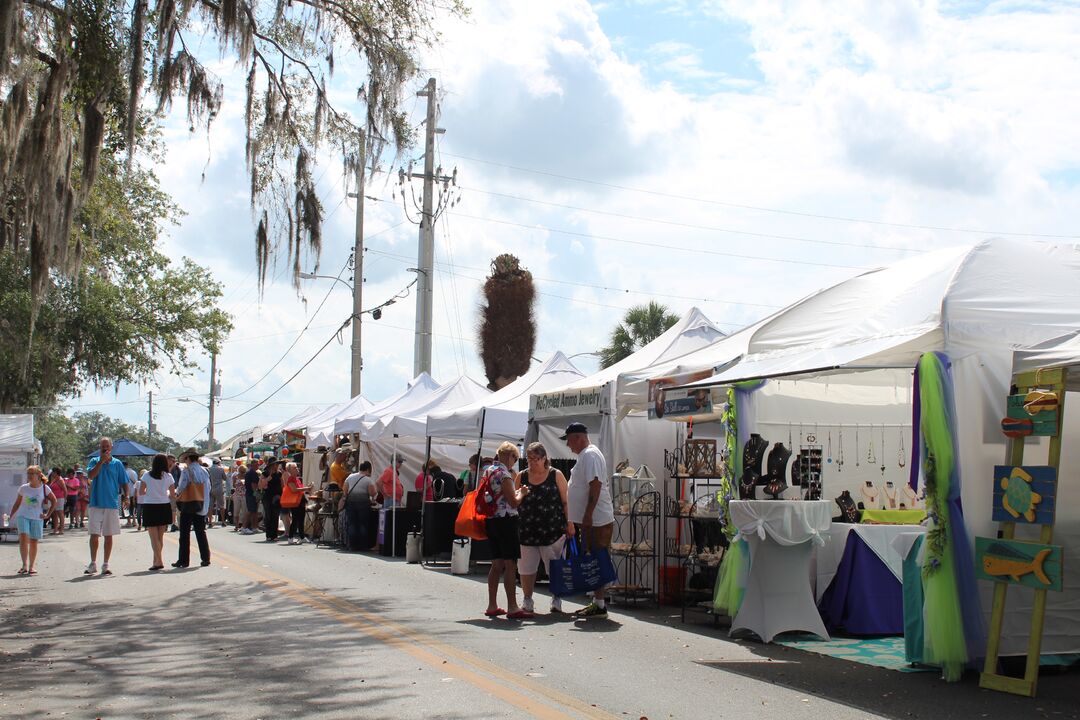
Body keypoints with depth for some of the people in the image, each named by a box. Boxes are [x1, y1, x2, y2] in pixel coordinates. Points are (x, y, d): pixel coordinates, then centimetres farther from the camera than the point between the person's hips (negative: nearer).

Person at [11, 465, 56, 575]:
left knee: (33, 542, 3)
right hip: (23, 516, 0)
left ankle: (31, 566, 14)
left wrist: (47, 514, 3)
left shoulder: (44, 488, -2)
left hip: (37, 518, 0)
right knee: (23, 538, -18)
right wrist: (11, 516, 4)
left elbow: (54, 501, 9)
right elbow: (17, 503, 9)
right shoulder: (23, 488, 0)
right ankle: (25, 565, -22)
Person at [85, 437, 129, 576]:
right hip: (96, 503, 0)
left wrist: (126, 497, -6)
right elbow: (90, 476, -13)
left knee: (108, 536, 6)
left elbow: (124, 483, 8)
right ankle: (93, 564, 8)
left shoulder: (117, 463, 5)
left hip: (112, 504, 1)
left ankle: (105, 565, 13)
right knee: (94, 535, -1)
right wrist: (101, 461, -16)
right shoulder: (95, 461, 4)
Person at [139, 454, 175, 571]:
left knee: (154, 537, -2)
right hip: (164, 507, 2)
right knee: (160, 536, 13)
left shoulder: (147, 475, -3)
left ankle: (158, 561, -12)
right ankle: (156, 560, 19)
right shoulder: (168, 476, 0)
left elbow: (141, 492, 0)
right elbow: (173, 495, 2)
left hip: (150, 507, -2)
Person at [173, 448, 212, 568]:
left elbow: (181, 487, -16)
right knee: (201, 532, 11)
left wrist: (177, 494, 4)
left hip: (188, 505, -5)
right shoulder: (204, 471, 3)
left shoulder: (186, 471, -13)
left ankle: (183, 560, 3)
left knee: (185, 533, 2)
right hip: (202, 506, 5)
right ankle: (205, 558, 9)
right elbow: (208, 488, 3)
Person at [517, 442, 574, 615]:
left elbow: (565, 502, 2)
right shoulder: (522, 477, 8)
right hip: (527, 530, 3)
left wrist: (569, 524, -2)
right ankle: (527, 600, 18)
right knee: (526, 567, 6)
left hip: (552, 529, -2)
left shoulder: (556, 476, 1)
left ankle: (556, 600, 15)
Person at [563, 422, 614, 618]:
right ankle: (597, 602, 18)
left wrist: (588, 515, -26)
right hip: (589, 520, 10)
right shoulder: (586, 455, 19)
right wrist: (583, 519, 24)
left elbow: (595, 485, -23)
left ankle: (599, 605, -5)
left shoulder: (589, 455, -13)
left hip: (595, 520, -10)